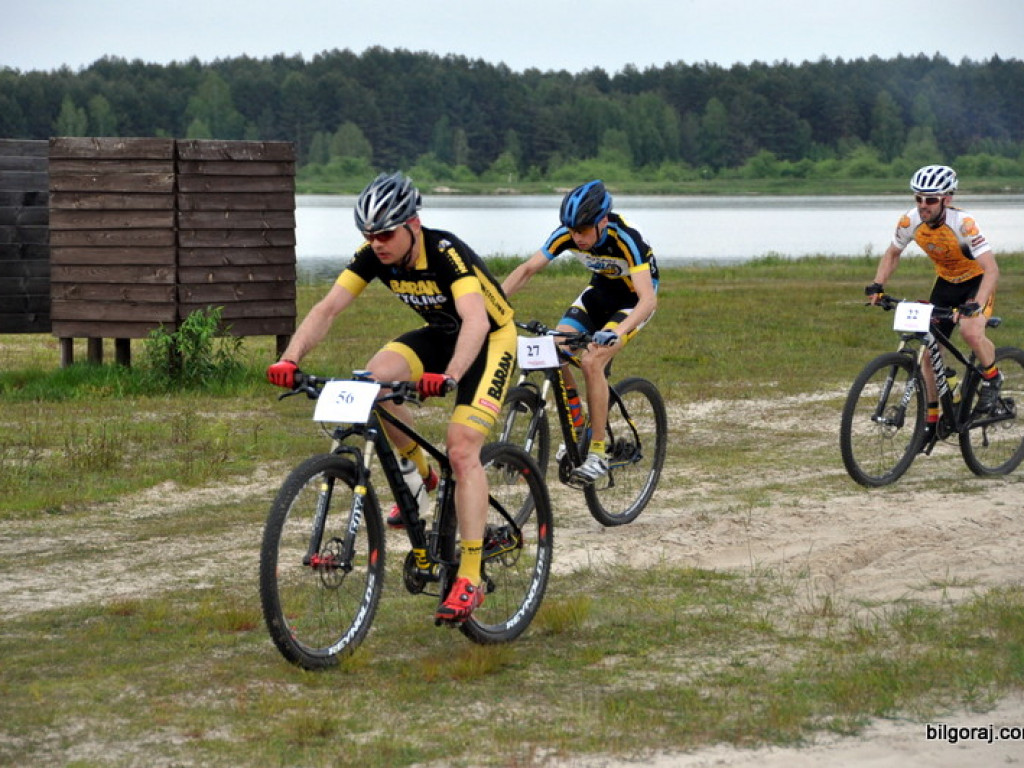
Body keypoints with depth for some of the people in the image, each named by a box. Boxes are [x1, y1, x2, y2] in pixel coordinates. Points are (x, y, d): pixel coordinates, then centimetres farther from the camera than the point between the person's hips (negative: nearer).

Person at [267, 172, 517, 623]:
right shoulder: (374, 256, -15)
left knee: (462, 449, -20)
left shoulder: (447, 254, -32)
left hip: (490, 339, -6)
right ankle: (419, 472, 1)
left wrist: (449, 377, -62)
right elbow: (328, 308, -19)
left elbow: (476, 321, -45)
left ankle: (470, 579, -18)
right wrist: (290, 358, -35)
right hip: (438, 333, 6)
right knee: (376, 376, -24)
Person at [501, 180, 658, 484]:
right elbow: (527, 269, -14)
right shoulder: (567, 234, -21)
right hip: (601, 289, 6)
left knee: (591, 361, -26)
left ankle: (598, 453, -18)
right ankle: (576, 429, 3)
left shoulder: (626, 239, -35)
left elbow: (648, 299, -43)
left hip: (633, 297, -6)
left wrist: (617, 333, -60)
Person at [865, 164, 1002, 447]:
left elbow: (991, 269, -37)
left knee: (971, 332, -32)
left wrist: (976, 304, -51)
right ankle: (931, 418, 17)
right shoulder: (911, 221, -18)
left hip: (976, 282, -5)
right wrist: (877, 285, -14)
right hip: (946, 283, 5)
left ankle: (992, 378, -2)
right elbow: (892, 254, 2)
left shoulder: (962, 223, -33)